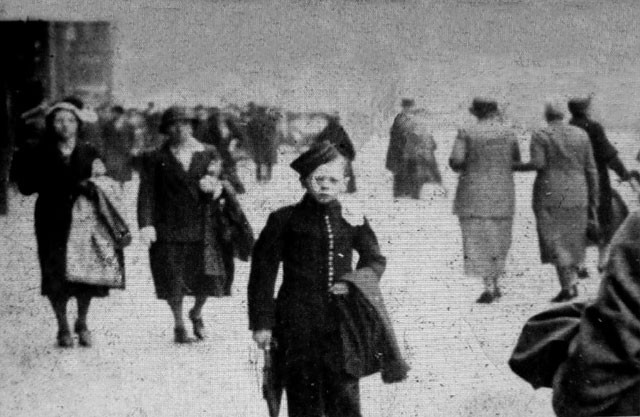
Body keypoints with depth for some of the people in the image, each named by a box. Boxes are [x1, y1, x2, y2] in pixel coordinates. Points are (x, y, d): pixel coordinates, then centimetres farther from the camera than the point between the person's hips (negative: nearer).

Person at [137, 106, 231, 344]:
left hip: (202, 228, 2)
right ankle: (179, 326, 24)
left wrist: (214, 188, -12)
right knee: (173, 280, 1)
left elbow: (220, 184, 13)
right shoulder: (155, 159, 3)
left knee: (208, 278, -1)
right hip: (168, 230, -2)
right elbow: (147, 193, -4)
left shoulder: (208, 154, 11)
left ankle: (196, 314, 30)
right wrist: (146, 224, -17)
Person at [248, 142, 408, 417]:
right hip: (297, 325, -1)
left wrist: (352, 282, -4)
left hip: (341, 325, 2)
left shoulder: (353, 222, 7)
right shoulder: (284, 221, 0)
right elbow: (263, 273, 2)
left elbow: (375, 260, 17)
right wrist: (262, 322, -2)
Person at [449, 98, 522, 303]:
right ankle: (494, 283, 18)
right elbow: (516, 162, 10)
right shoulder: (508, 133, 1)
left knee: (477, 240, -2)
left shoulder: (466, 133, -6)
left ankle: (489, 287, -12)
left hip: (473, 195, -2)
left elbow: (456, 161, -14)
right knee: (498, 240, 16)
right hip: (502, 194, 2)